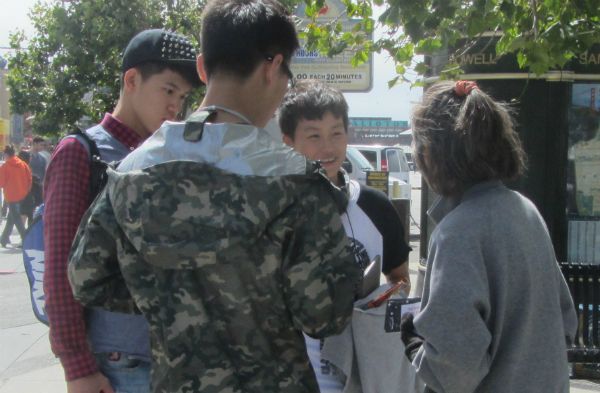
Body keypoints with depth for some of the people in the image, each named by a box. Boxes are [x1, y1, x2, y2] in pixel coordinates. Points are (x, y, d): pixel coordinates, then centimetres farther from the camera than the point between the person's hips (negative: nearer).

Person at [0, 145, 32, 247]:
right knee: (11, 217, 19)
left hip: (11, 196, -6)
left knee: (16, 219, -2)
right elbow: (29, 179, 3)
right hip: (22, 196, 6)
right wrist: (26, 190, 12)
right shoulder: (23, 164, 3)